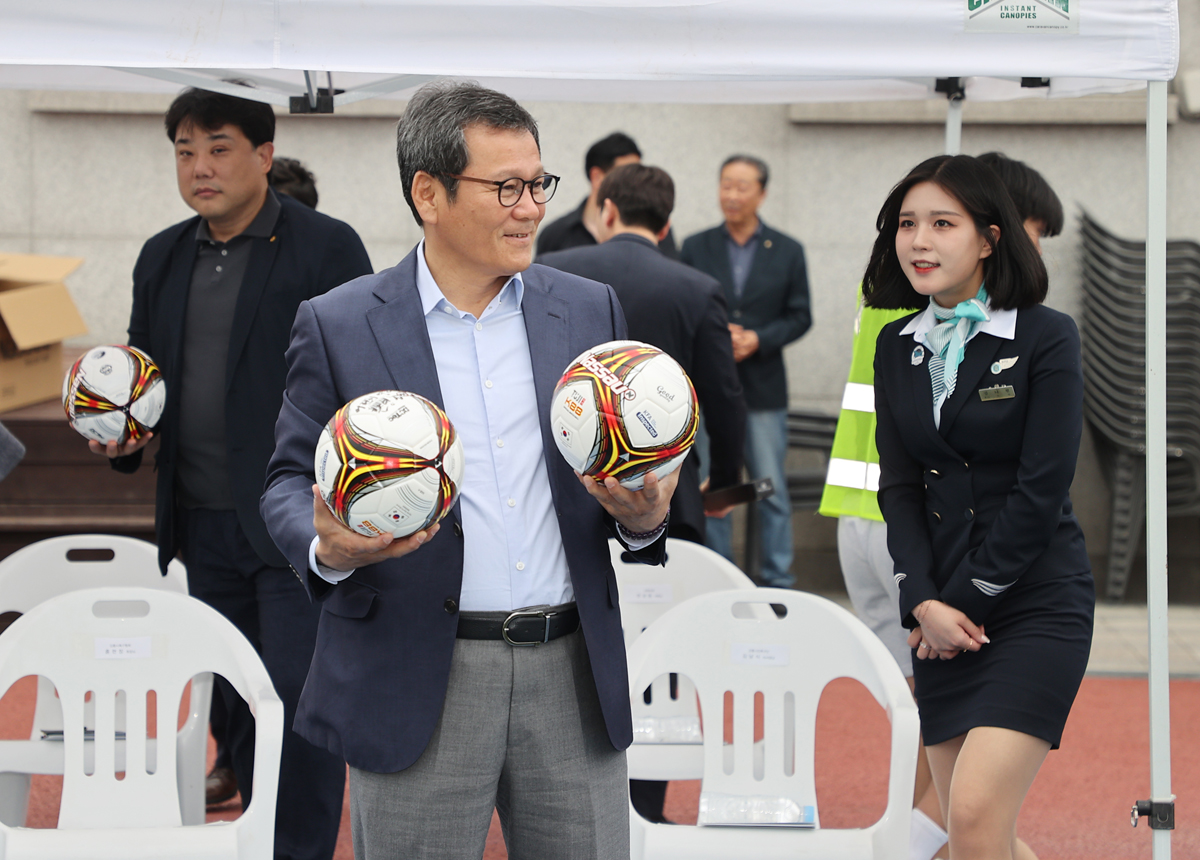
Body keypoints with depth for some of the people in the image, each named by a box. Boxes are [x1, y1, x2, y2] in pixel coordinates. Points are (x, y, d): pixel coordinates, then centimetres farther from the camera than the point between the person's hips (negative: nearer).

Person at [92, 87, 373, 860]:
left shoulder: (327, 247, -5)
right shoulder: (163, 258, 12)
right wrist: (121, 437, 0)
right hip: (205, 526, 6)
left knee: (299, 701, -7)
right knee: (237, 707, 11)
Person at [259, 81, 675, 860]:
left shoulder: (589, 310, 10)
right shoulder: (339, 326, 0)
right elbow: (290, 481, 3)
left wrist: (646, 517, -9)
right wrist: (327, 549, -19)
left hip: (573, 677, 3)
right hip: (419, 688, -3)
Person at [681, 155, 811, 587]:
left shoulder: (787, 251, 6)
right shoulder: (696, 248, 6)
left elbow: (800, 316, 5)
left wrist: (758, 339, -11)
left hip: (763, 388, 0)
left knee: (772, 488, 1)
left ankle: (779, 581, 9)